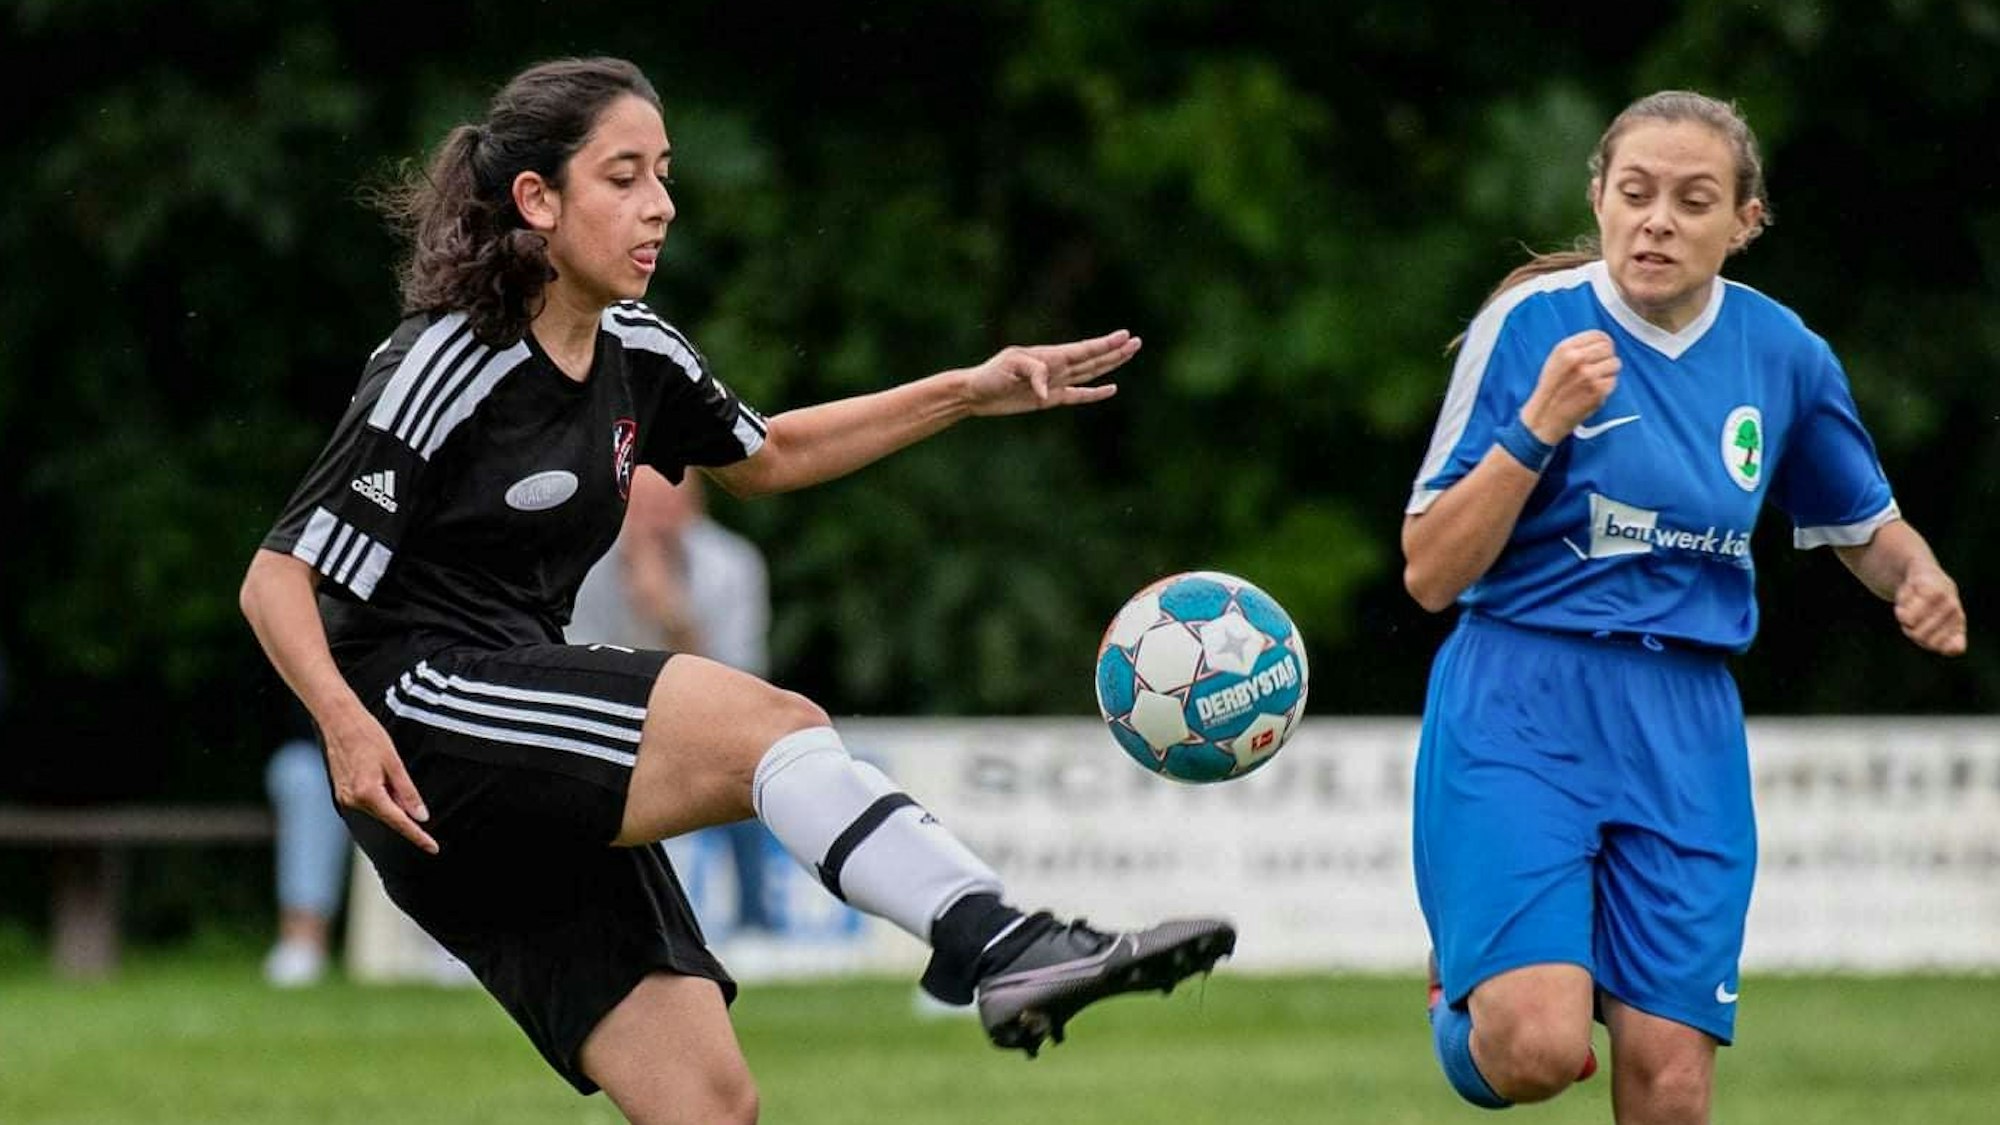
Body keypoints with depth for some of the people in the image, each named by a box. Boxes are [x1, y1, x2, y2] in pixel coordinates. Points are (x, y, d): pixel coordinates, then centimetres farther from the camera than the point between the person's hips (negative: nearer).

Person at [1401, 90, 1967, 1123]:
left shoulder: (1783, 354, 5)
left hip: (1685, 730, 4)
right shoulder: (1531, 324, -7)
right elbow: (1430, 573, -9)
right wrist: (1538, 426, -21)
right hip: (1517, 714, -4)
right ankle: (1459, 995, 16)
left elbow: (1866, 525, 22)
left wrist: (1918, 579, -1)